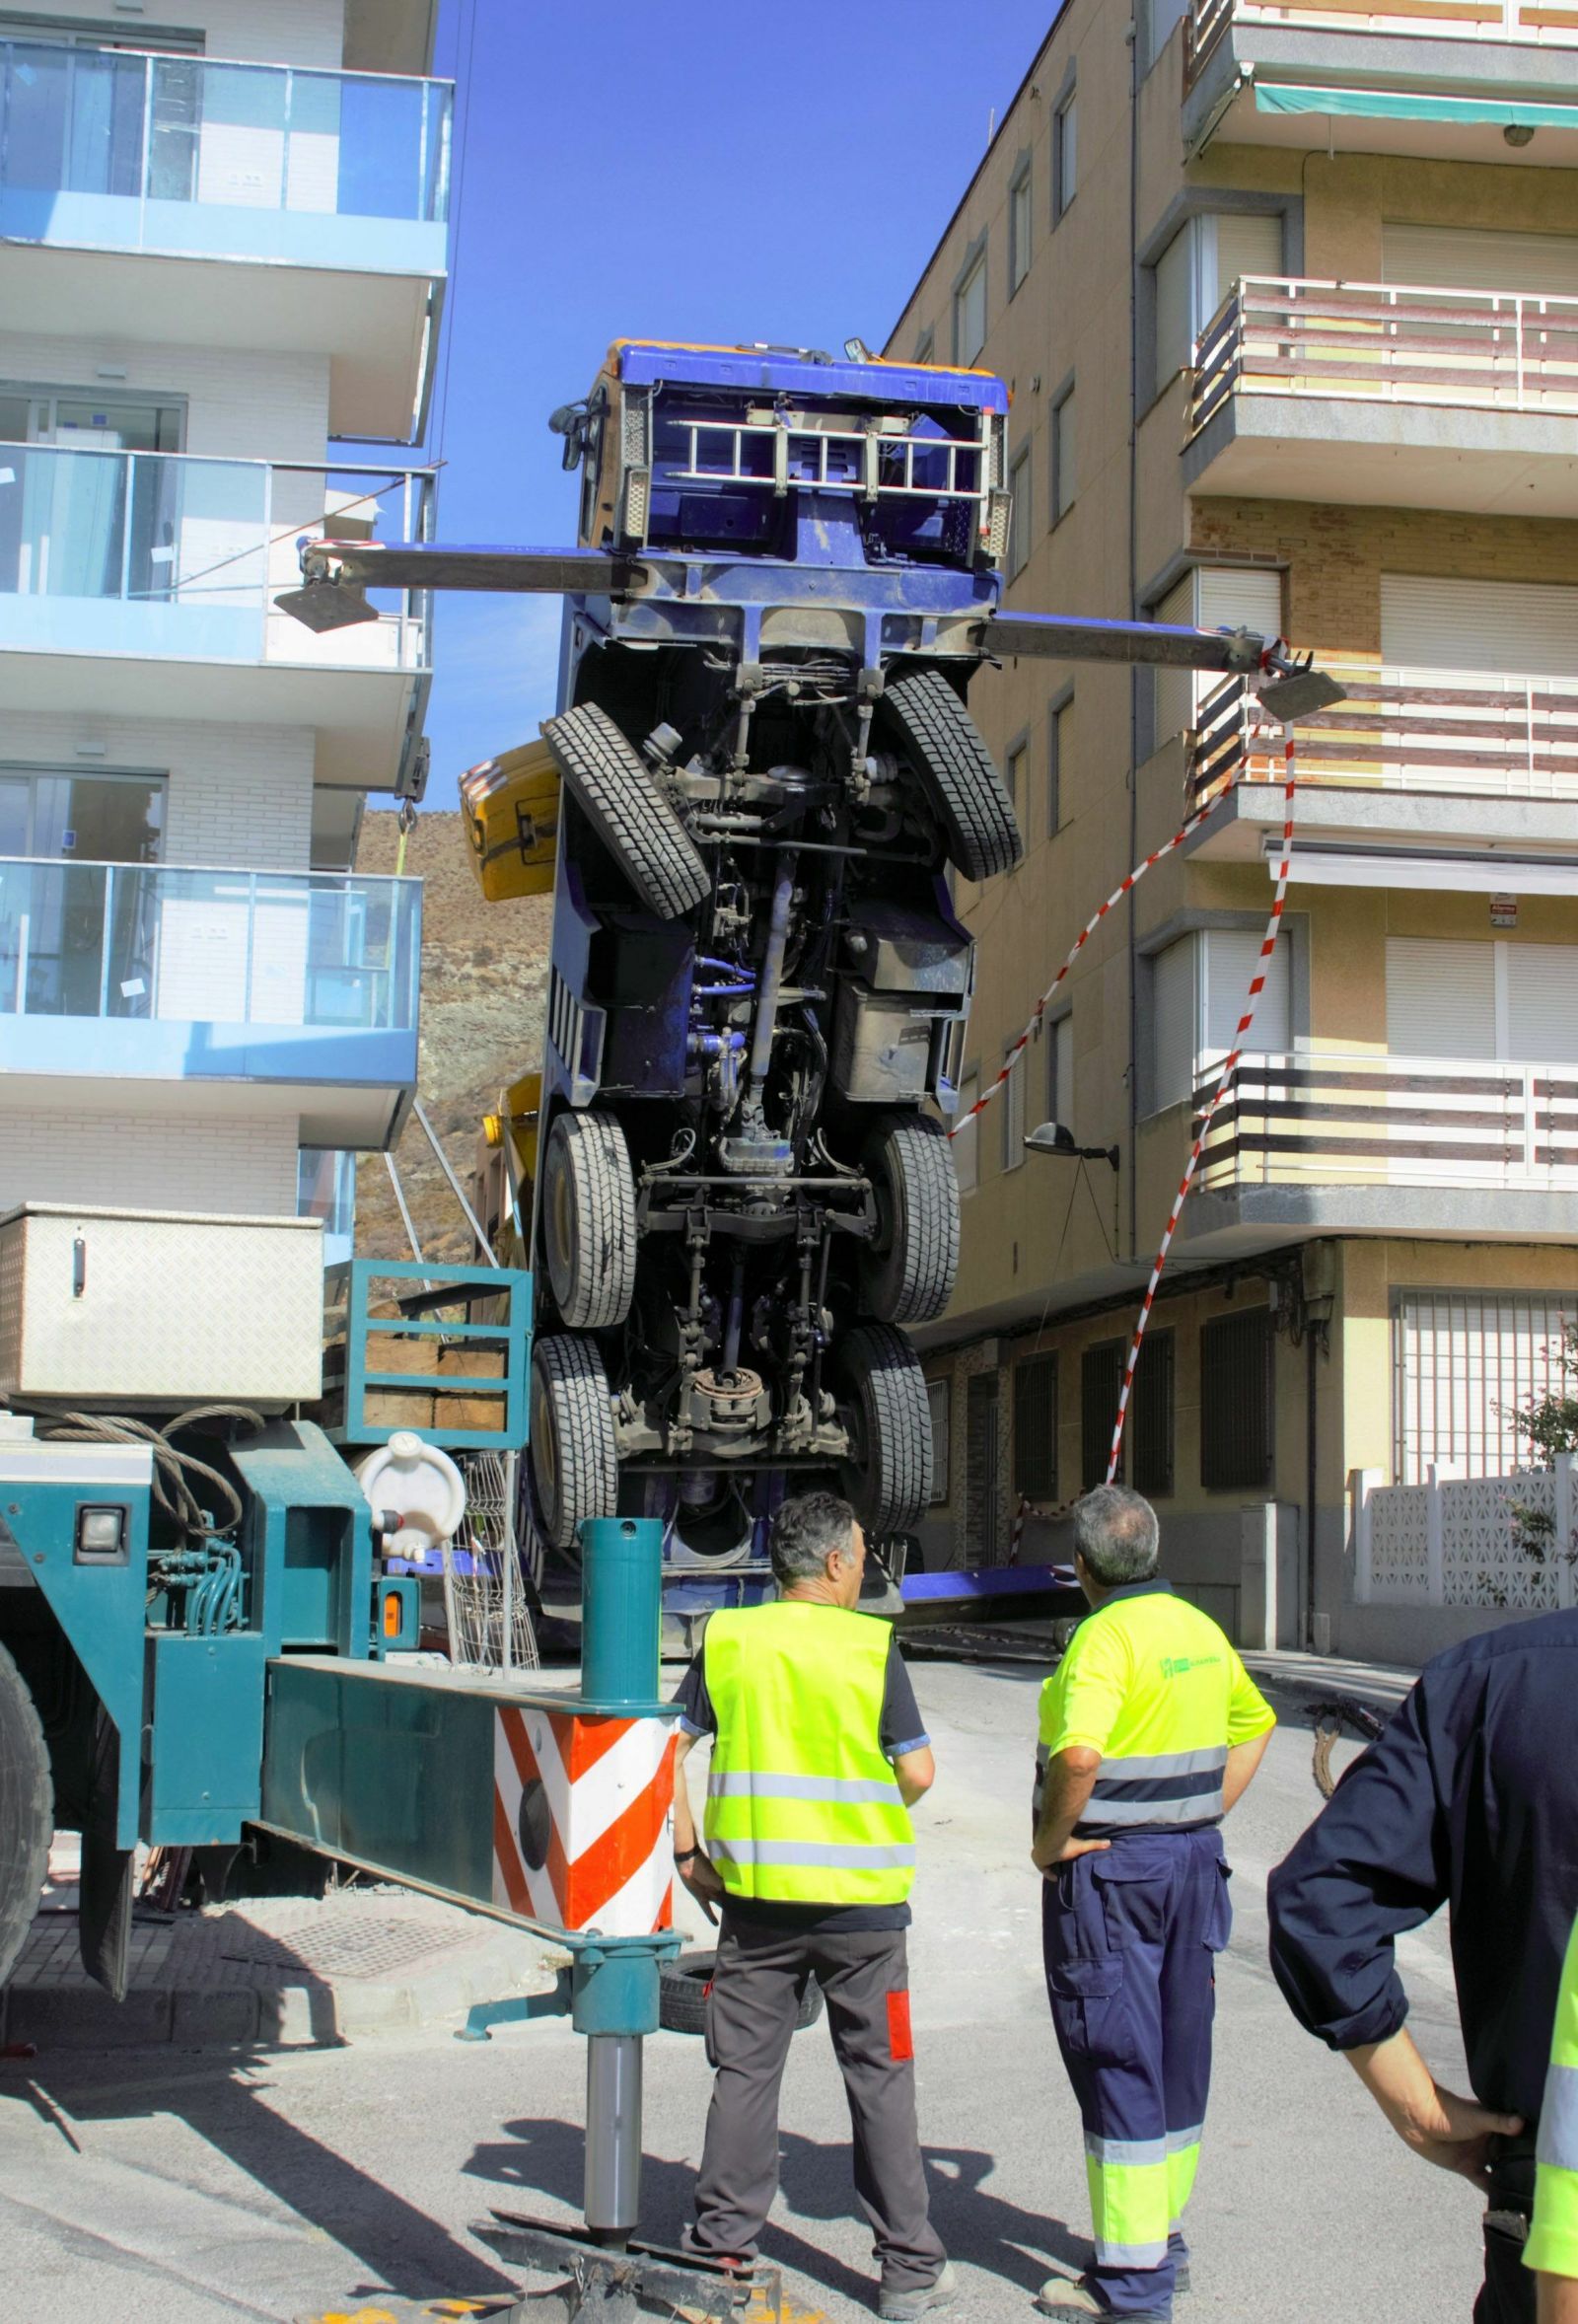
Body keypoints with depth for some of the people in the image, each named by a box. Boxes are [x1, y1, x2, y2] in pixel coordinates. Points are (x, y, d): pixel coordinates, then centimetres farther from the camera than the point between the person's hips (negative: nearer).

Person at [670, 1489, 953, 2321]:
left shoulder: (727, 1638, 1)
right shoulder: (872, 1647, -7)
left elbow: (670, 1746, 1)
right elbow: (917, 1773, -6)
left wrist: (687, 1853, 9)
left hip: (754, 1891, 2)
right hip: (861, 1898, -2)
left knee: (744, 2072, 11)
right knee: (879, 2076, 8)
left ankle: (721, 2246, 15)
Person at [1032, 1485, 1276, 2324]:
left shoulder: (1106, 1636, -18)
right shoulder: (1198, 1628, 8)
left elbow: (1078, 1756, -33)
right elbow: (1255, 1724, 22)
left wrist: (1052, 1840, -18)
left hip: (1110, 1869, -8)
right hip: (1194, 1860, 8)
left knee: (1117, 2063, -2)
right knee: (1178, 2052, 16)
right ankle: (1163, 2242, 28)